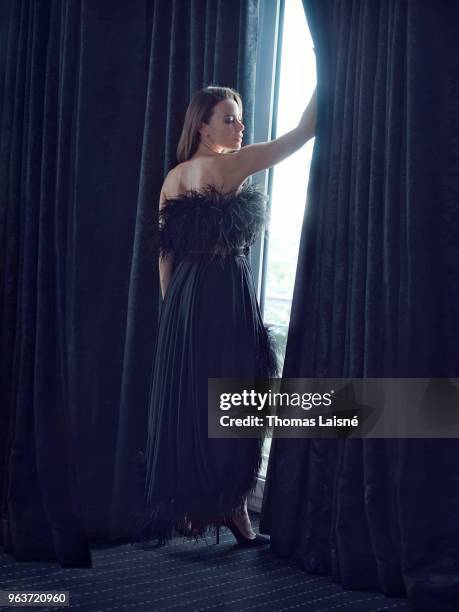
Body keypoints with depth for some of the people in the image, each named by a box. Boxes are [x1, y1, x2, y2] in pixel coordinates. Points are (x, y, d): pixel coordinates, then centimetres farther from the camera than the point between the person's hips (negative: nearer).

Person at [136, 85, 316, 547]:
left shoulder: (174, 178, 11)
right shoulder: (225, 166, -10)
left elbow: (166, 252, 12)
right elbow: (304, 131, -9)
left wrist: (173, 307, 18)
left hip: (182, 300, 8)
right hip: (225, 293, -8)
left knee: (183, 403, 11)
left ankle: (183, 510, 19)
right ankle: (232, 511, 6)